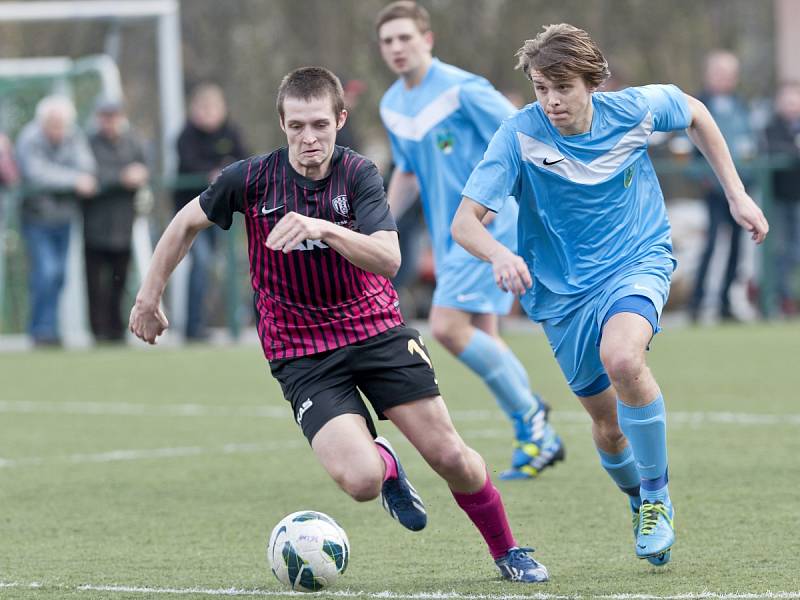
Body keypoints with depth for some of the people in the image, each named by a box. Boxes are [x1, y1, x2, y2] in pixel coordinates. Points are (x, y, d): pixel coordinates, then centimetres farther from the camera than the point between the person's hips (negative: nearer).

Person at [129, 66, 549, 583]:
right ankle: (384, 462, 18)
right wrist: (149, 296, 13)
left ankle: (507, 552, 21)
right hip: (300, 353, -1)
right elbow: (188, 222, 8)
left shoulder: (359, 174, -11)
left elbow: (388, 258, -26)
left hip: (376, 329, 1)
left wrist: (322, 228, -40)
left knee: (451, 457, -5)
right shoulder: (251, 179, -10)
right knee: (361, 480, -20)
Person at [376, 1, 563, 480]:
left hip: (489, 224, -8)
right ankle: (537, 438, 18)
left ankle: (528, 413, -3)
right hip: (450, 235, 8)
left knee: (448, 326, -18)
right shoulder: (393, 106, 9)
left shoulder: (462, 90, -15)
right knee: (481, 338, 8)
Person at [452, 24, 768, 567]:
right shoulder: (520, 136, -19)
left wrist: (737, 195, 6)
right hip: (564, 292, 1)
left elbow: (695, 114, 9)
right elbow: (465, 221, -24)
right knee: (608, 422, 9)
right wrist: (498, 254, -46)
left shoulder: (633, 110, -14)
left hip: (639, 262, -1)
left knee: (621, 358, -32)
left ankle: (658, 497, -13)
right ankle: (640, 502, 43)